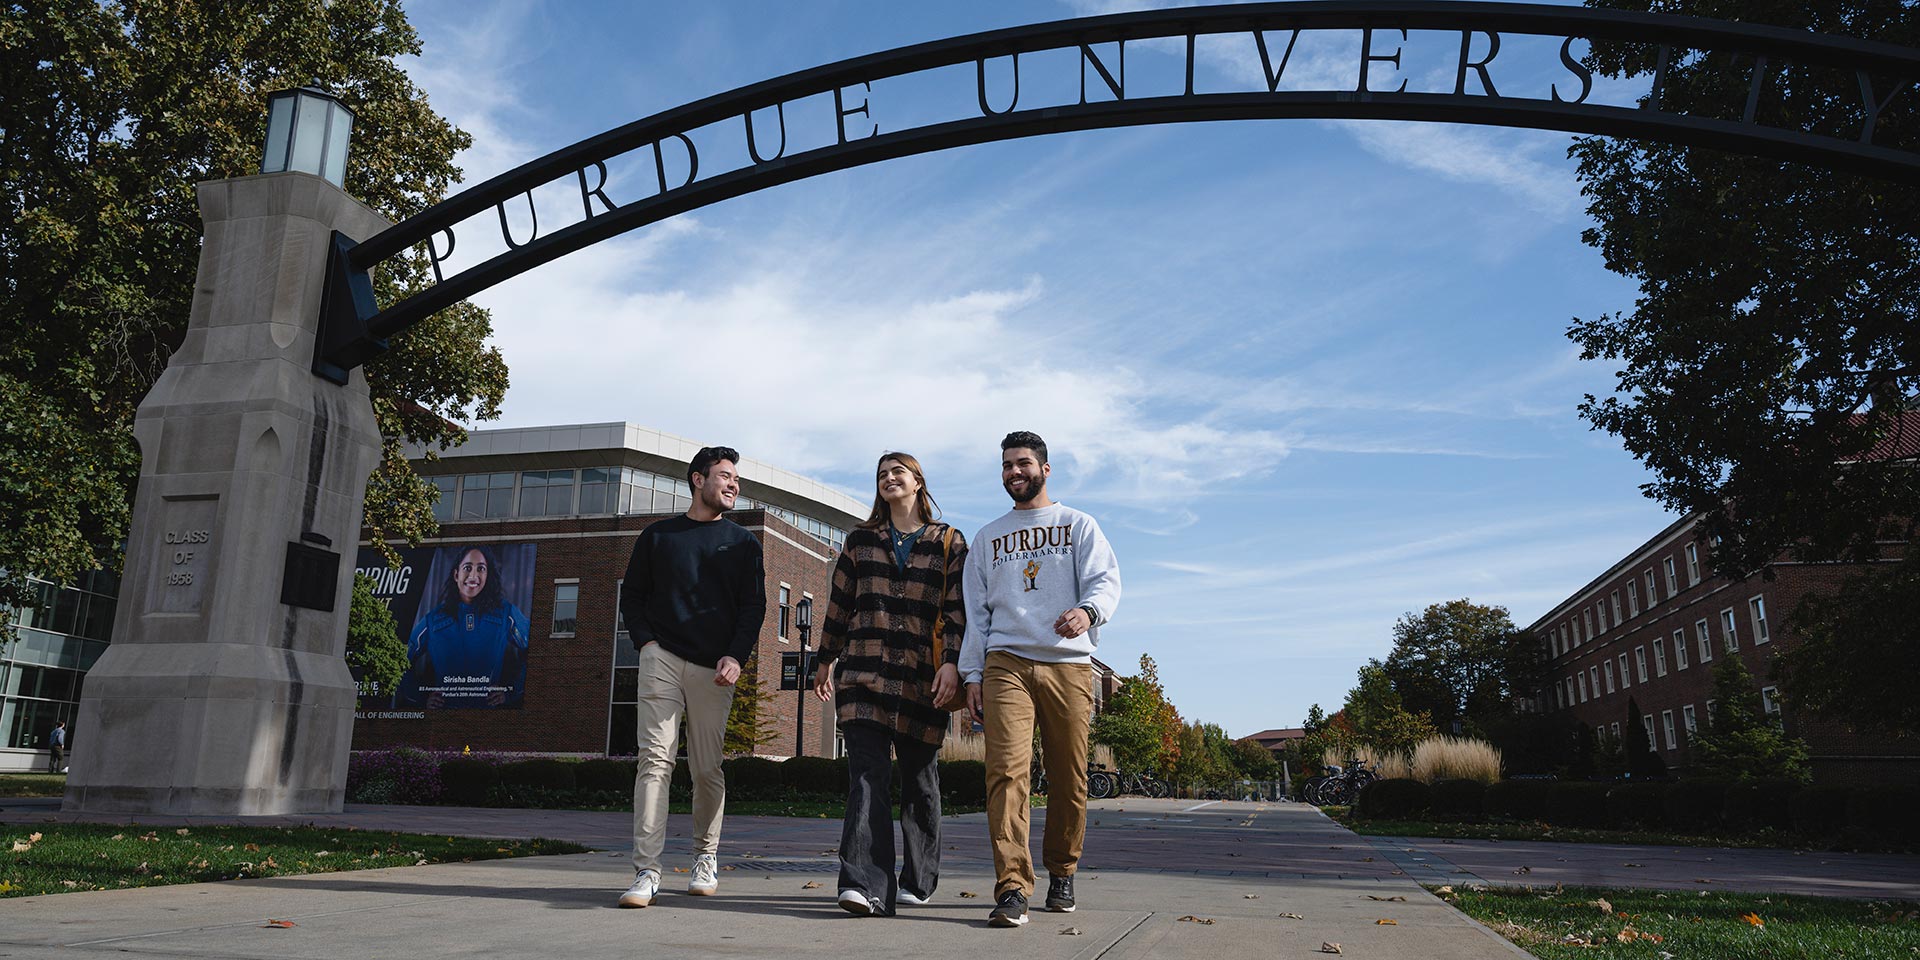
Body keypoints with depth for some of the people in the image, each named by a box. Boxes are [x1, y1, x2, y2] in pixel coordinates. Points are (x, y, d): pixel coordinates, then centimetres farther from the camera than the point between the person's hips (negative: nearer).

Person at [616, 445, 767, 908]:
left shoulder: (742, 543, 13)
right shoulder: (657, 535, 14)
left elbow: (753, 606, 7)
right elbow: (632, 594, 15)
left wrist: (736, 656, -7)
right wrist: (645, 642, -2)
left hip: (714, 668, 1)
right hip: (662, 660, 0)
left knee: (707, 769, 2)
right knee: (655, 758, -11)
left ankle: (706, 858, 19)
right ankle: (647, 872, -12)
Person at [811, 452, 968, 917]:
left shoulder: (949, 543, 8)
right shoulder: (860, 540, 14)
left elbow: (956, 609, 1)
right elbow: (840, 603, 18)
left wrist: (952, 663, -11)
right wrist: (825, 660, 19)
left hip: (923, 677, -1)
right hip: (864, 670, 1)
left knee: (919, 778, 8)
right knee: (867, 773, -13)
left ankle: (918, 881, 22)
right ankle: (865, 885, -19)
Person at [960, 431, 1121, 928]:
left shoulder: (1079, 525, 14)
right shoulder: (987, 538, 21)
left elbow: (1105, 580, 1)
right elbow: (975, 611, 20)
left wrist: (1088, 610, -22)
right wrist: (972, 673, 10)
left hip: (1068, 664, -1)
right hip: (1006, 664, 1)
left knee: (1069, 778, 1)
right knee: (1007, 770, -14)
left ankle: (1061, 873, 21)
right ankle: (1012, 888, -16)